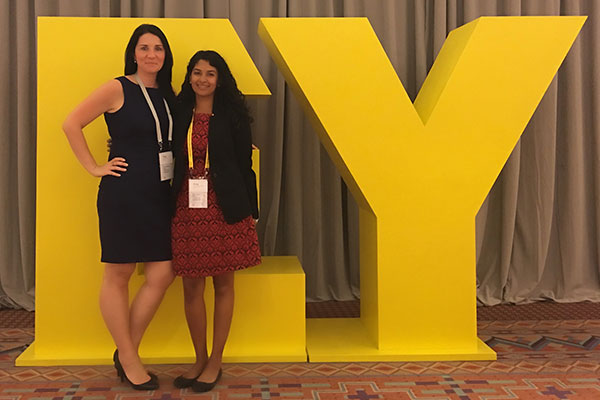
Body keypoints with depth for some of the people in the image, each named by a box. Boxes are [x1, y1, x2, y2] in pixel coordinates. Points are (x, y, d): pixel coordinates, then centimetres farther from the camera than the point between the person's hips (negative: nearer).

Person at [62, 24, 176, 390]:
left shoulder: (168, 95, 12)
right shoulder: (117, 89, -4)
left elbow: (177, 139, 20)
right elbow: (72, 124, -5)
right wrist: (94, 167, -6)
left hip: (159, 194, 6)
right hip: (123, 193, -6)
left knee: (162, 275, 3)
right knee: (118, 276, 5)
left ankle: (127, 351, 20)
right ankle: (128, 359, 18)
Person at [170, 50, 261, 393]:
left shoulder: (231, 115, 0)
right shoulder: (179, 114, 8)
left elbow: (244, 164, 0)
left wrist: (249, 210, -2)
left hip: (224, 207, -2)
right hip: (187, 207, 3)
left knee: (223, 285, 6)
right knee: (192, 287, 6)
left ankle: (216, 362, 20)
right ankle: (200, 359, 24)